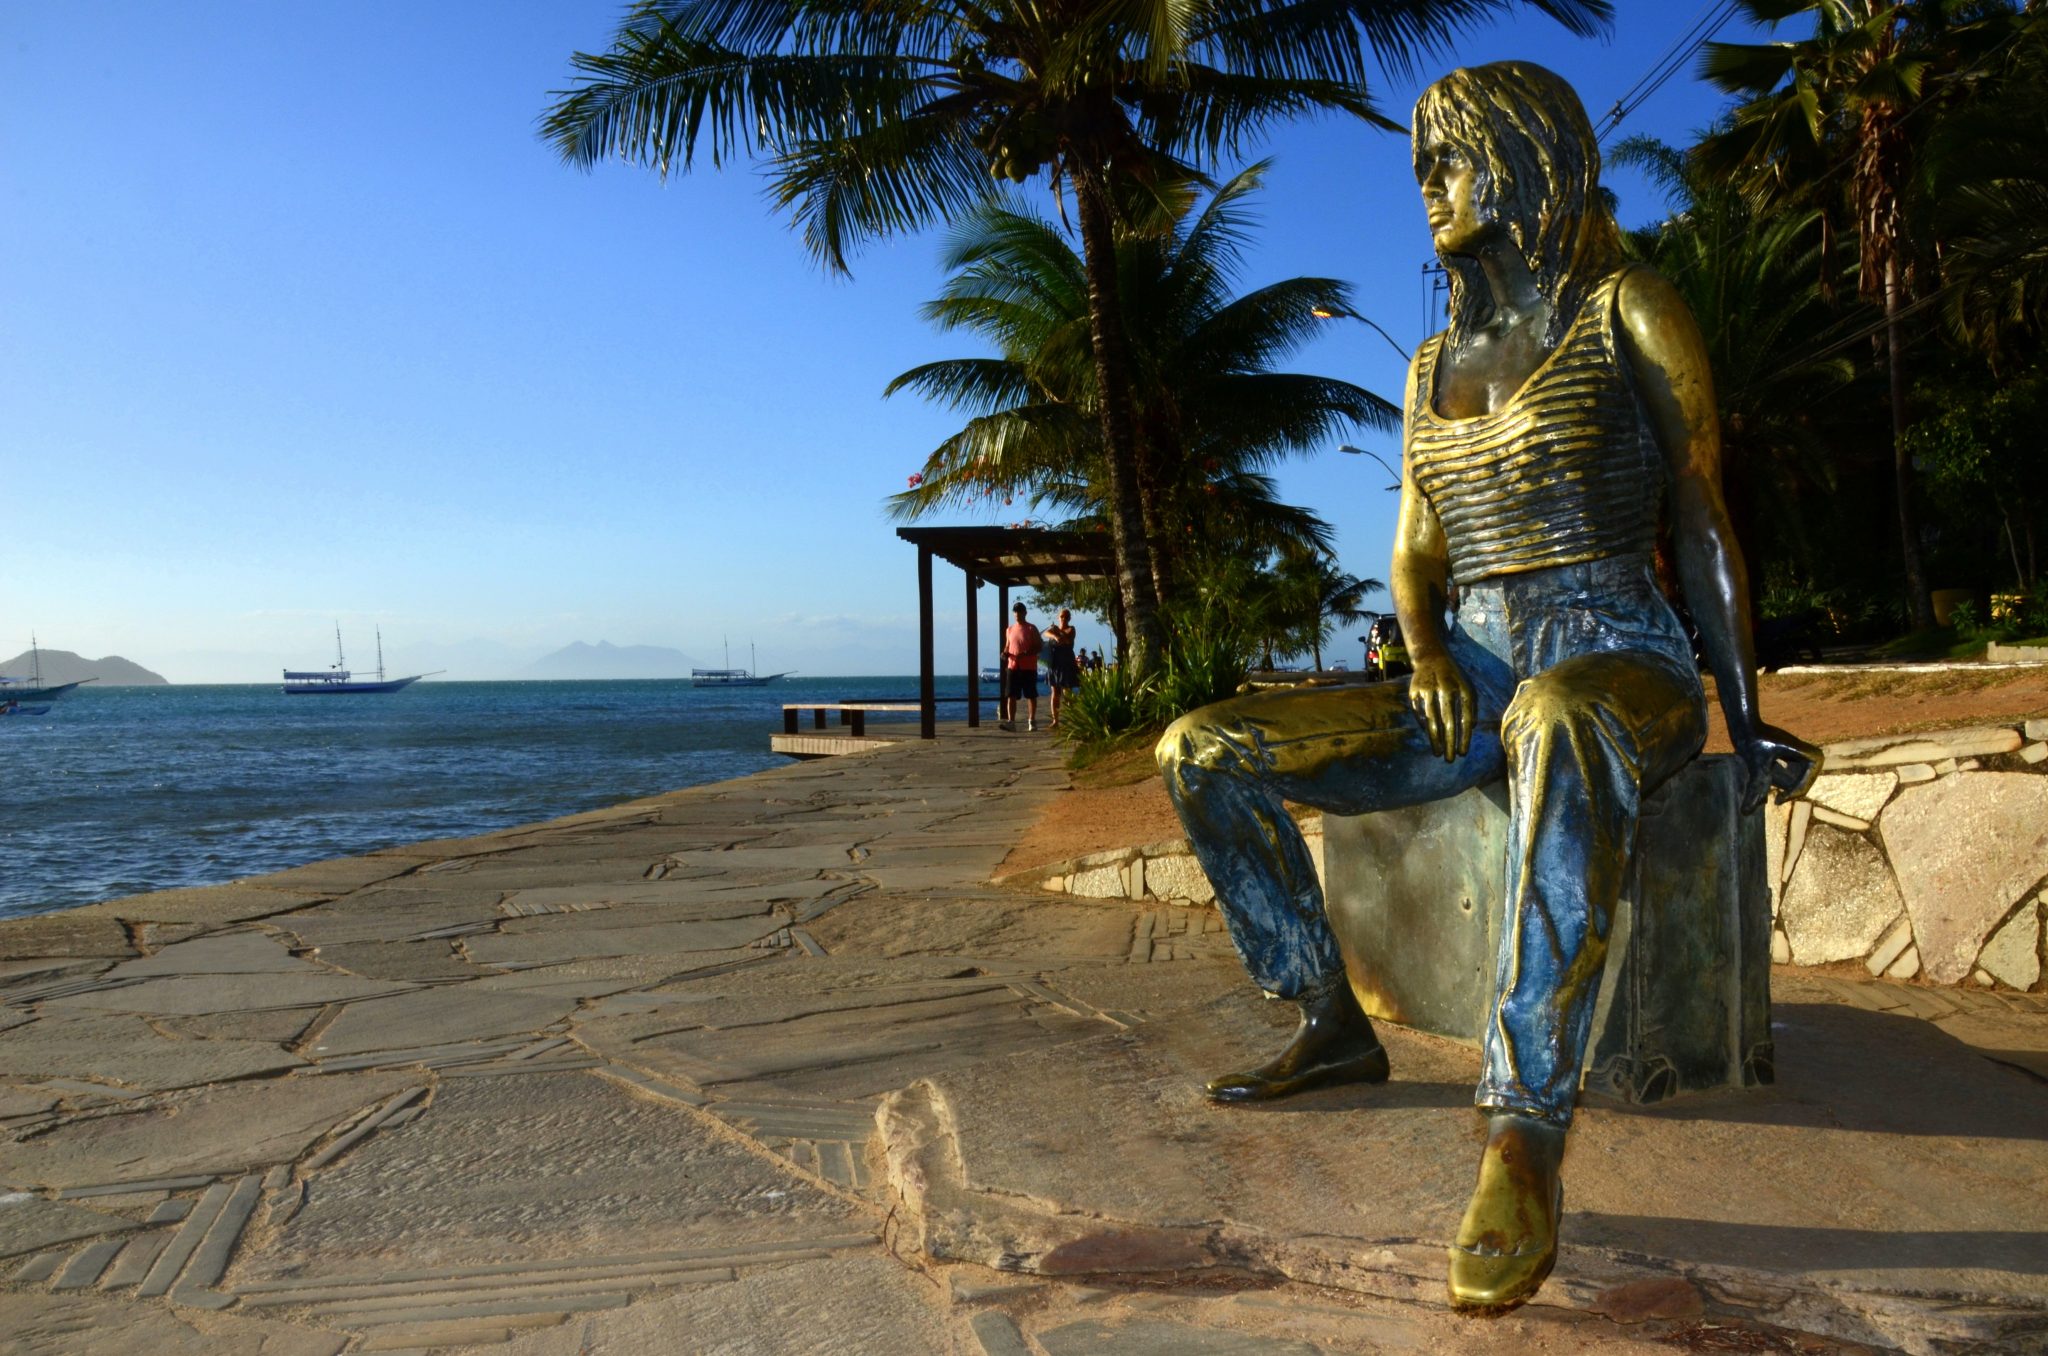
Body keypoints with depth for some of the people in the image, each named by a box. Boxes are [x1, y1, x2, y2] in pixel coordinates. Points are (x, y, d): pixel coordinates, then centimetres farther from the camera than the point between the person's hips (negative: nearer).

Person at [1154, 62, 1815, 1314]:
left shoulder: (1626, 311, 1)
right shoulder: (1435, 366, 17)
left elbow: (1704, 525, 0)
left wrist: (1747, 727, -2)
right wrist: (1424, 655, -5)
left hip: (1620, 667, -6)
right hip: (1475, 683, 6)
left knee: (1561, 732, -45)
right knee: (1204, 752, -9)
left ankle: (1526, 1134, -44)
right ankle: (1335, 1024, -1)